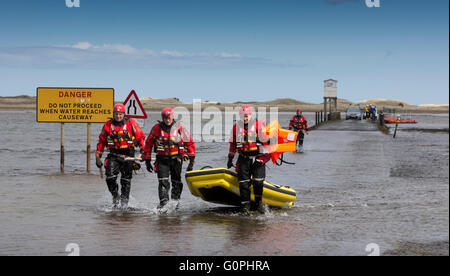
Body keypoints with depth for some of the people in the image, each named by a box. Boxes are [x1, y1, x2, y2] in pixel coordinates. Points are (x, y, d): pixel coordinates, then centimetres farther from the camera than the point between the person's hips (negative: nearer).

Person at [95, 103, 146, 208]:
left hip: (128, 156, -1)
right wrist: (98, 156, 9)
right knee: (110, 177, -14)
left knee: (126, 180, 3)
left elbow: (140, 136, 6)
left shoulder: (131, 123, -1)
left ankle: (124, 200, 15)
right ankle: (115, 196, 9)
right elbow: (101, 141, 12)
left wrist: (143, 150, -4)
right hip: (113, 155, 1)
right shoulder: (108, 125, 4)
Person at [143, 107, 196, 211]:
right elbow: (148, 143, 9)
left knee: (176, 182, 8)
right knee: (163, 181, -14)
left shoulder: (180, 128, -2)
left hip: (176, 159, 0)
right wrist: (147, 160, 8)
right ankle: (163, 203, -18)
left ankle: (175, 201, 24)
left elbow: (190, 143, 4)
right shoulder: (156, 128, 0)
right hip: (162, 159, 0)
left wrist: (191, 160, 1)